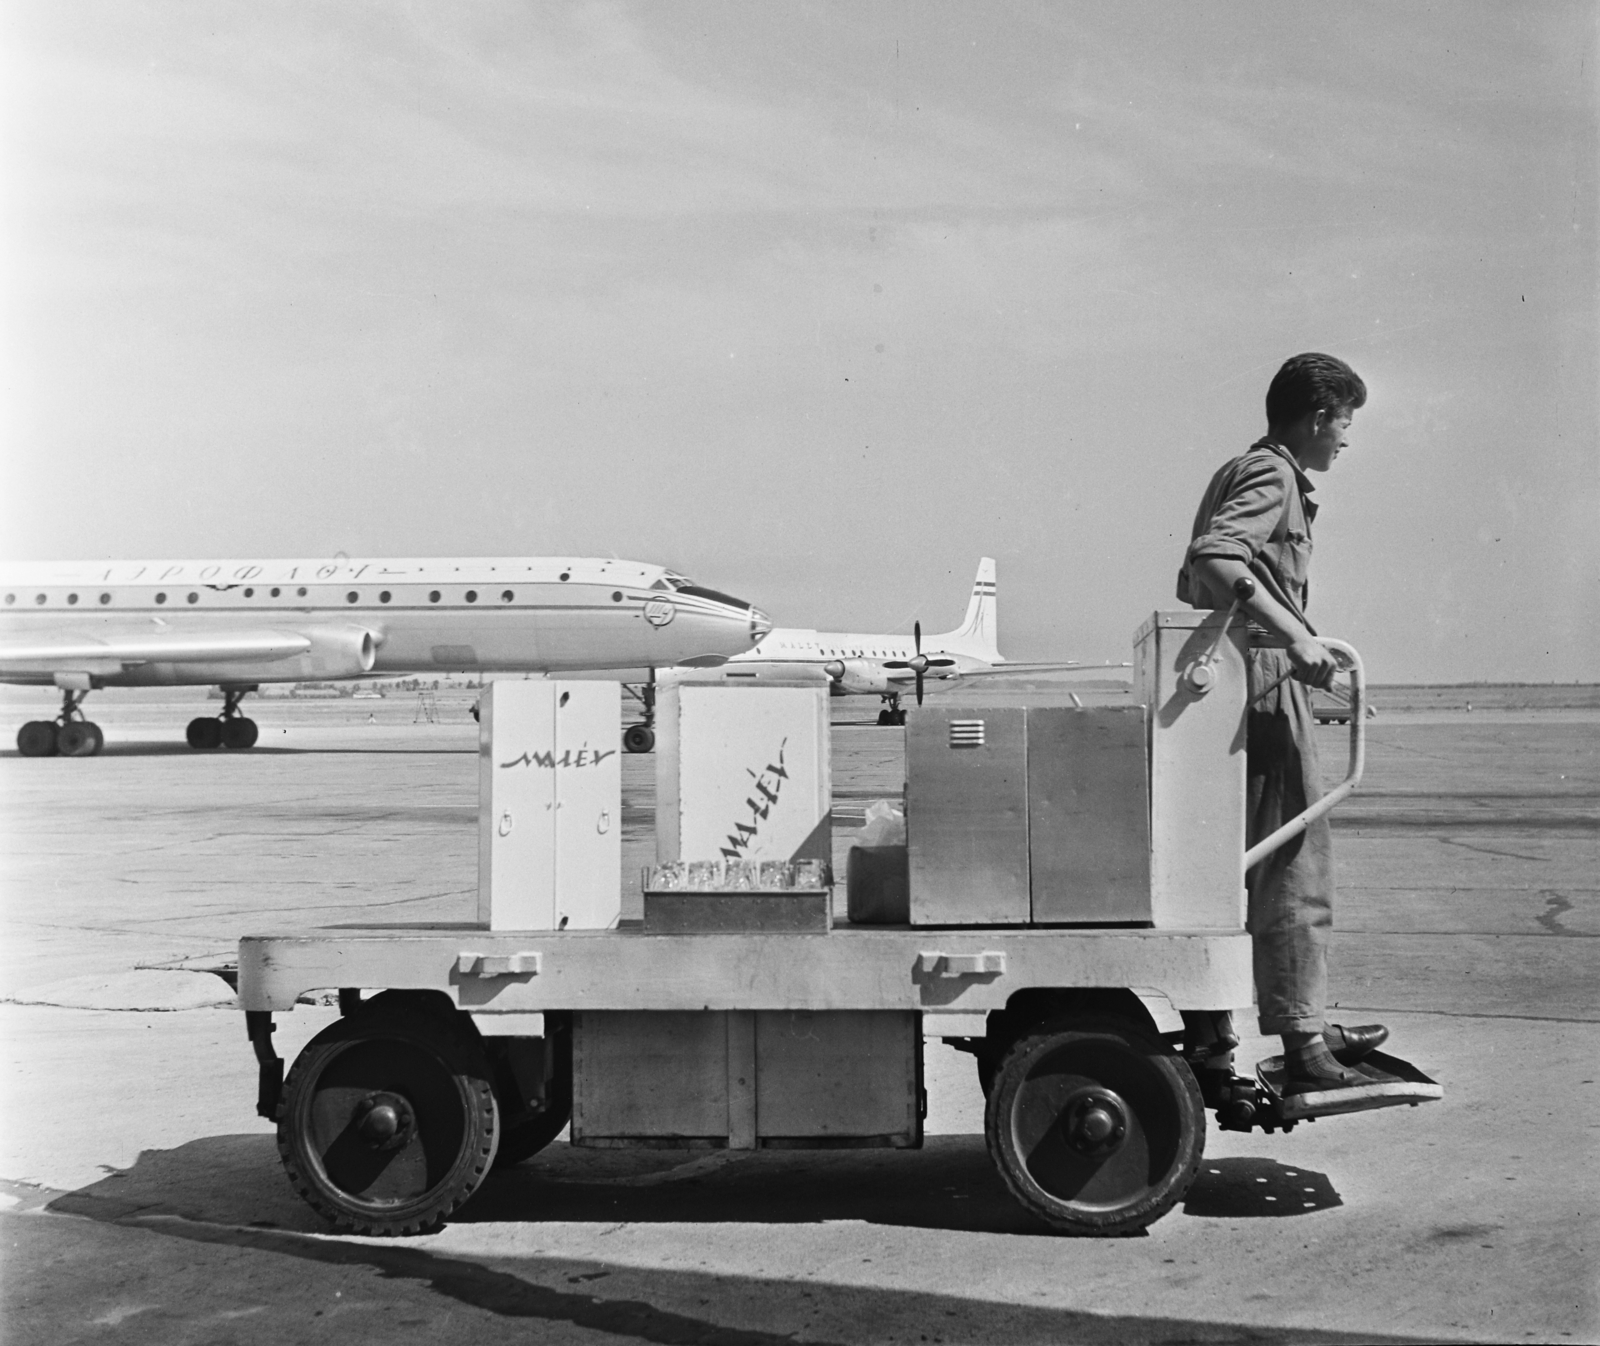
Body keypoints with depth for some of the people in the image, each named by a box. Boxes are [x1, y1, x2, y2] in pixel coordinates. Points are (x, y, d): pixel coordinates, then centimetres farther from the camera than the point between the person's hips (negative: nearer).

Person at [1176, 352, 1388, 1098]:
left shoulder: (1239, 471, 21)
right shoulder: (1272, 475, -9)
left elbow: (1198, 577, 25)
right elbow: (1215, 555, -27)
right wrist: (1296, 636, -31)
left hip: (1227, 690, 10)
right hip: (1264, 684, -10)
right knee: (1296, 869, -4)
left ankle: (1209, 1047, 18)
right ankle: (1303, 1043, 1)